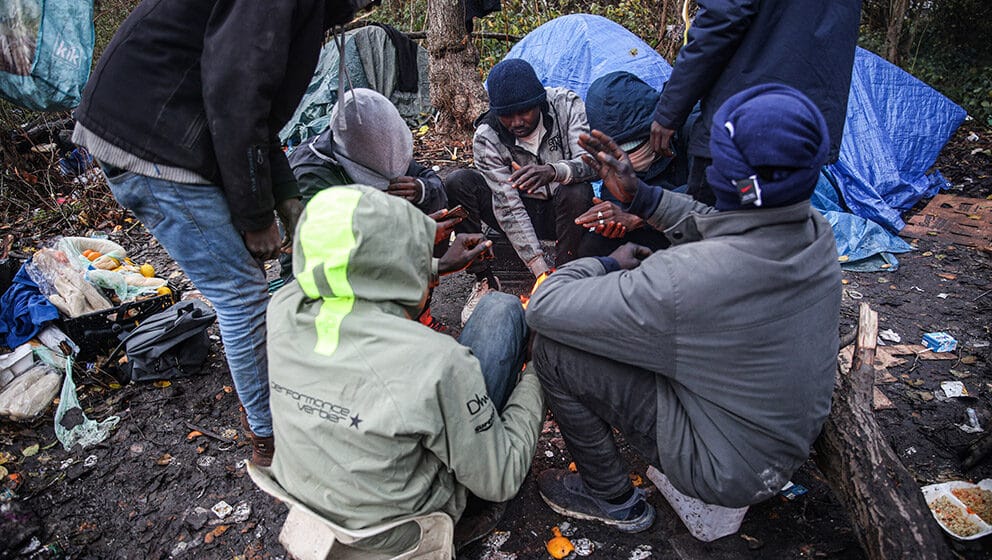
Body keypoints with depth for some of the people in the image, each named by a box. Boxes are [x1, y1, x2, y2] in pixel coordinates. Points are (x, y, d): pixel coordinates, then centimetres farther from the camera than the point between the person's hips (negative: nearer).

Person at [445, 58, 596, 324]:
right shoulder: (486, 137, -18)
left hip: (562, 212, 0)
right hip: (523, 215, 1)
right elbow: (509, 208, -24)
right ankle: (484, 281, -13)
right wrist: (540, 269, -31)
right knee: (458, 182, -22)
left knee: (577, 192, -36)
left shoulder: (566, 104, -16)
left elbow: (591, 162, -26)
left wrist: (553, 171, -49)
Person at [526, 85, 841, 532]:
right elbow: (715, 227, 9)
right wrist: (638, 196, 1)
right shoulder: (817, 232, -13)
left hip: (729, 471, -7)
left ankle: (612, 498, 11)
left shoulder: (689, 278, -38)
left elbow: (545, 309, -27)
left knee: (551, 350, -13)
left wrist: (610, 264, -9)